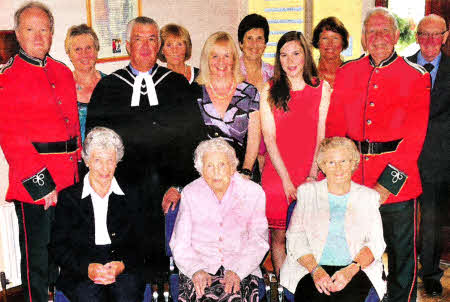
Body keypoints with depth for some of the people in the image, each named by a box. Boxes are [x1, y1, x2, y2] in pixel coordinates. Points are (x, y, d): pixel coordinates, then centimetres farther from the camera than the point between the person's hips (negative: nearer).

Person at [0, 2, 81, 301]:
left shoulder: (64, 72, 12)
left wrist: (80, 168, 10)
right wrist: (39, 183, -16)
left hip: (69, 180, 6)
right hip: (33, 185, -6)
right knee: (37, 257, 6)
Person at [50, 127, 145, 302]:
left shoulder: (130, 196, 12)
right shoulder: (68, 197, 10)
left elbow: (140, 244, 8)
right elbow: (57, 246, 4)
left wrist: (122, 265, -12)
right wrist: (87, 268, -12)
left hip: (124, 270, 1)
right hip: (79, 275, 0)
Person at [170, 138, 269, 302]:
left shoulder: (253, 192, 4)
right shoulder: (190, 193, 7)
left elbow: (258, 241, 1)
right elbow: (180, 244, 4)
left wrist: (237, 271, -14)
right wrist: (196, 270, -14)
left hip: (242, 269, 0)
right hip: (199, 267, 0)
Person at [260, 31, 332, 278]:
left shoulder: (322, 89, 6)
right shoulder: (269, 91, 4)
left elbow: (322, 136, 2)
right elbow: (269, 138, -1)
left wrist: (312, 175, -8)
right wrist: (286, 179, -8)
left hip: (311, 176, 0)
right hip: (276, 174, 0)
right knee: (278, 236, 3)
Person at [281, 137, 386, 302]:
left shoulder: (368, 196, 16)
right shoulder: (307, 192, 14)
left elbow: (376, 242, 6)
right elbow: (295, 237, 5)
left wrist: (351, 269, -13)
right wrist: (315, 269, -13)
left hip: (357, 269, 1)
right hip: (310, 268, 0)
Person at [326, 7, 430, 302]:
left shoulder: (416, 76, -2)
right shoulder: (347, 73, 7)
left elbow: (414, 136, -9)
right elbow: (334, 126, 7)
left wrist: (388, 182, -16)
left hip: (397, 179, -3)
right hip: (353, 177, 3)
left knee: (402, 252, 10)